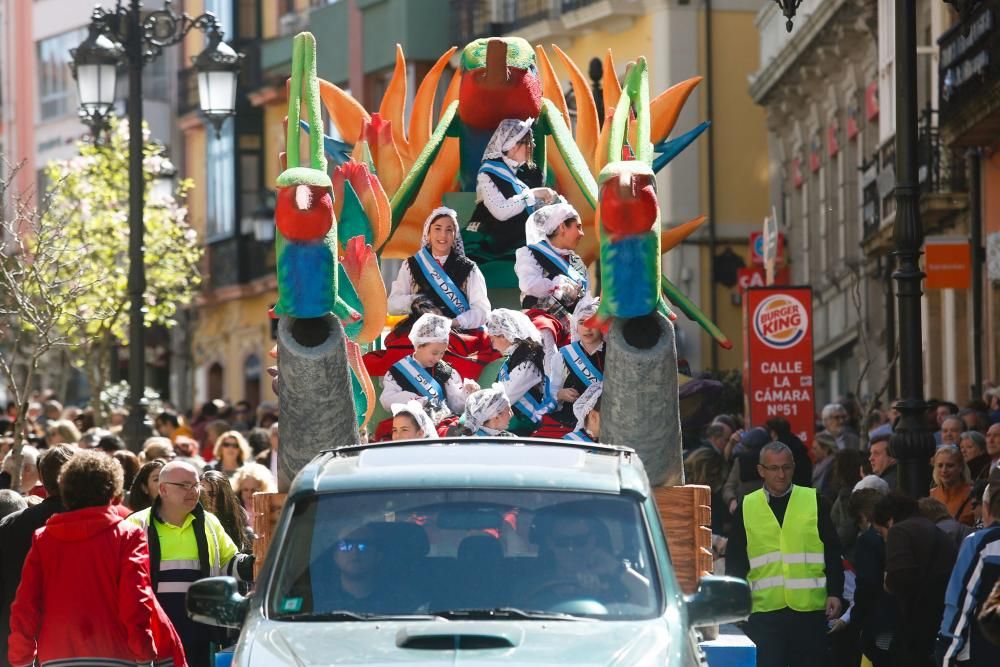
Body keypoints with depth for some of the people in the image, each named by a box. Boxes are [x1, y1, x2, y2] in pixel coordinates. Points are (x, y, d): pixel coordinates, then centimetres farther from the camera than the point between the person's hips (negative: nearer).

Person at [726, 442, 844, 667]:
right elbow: (735, 561, 11)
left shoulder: (815, 502, 5)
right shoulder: (746, 508, 7)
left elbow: (832, 553, 7)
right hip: (764, 609, 0)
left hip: (809, 607, 0)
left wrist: (835, 593, -1)